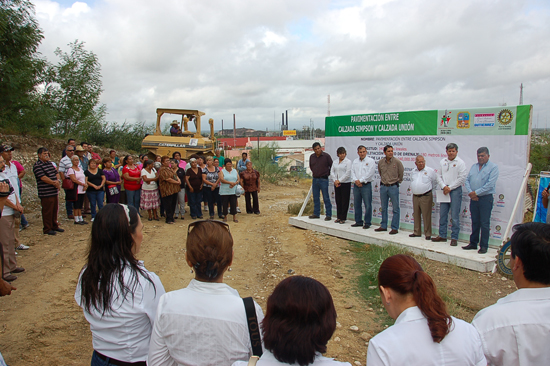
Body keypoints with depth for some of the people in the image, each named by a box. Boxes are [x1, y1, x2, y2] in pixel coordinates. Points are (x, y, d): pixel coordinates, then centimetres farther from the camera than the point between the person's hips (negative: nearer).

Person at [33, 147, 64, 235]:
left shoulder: (50, 163, 16)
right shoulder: (37, 165, -10)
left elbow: (56, 173, 15)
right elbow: (43, 177, -18)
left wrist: (57, 180, -5)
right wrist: (54, 183, -11)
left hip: (55, 191, 8)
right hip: (46, 193, -8)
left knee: (55, 210, 15)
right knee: (47, 211, -2)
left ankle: (54, 226, 27)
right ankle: (47, 229, 7)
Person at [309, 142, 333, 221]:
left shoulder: (326, 156, -8)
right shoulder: (312, 157, 7)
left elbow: (332, 166, 0)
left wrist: (328, 173, 6)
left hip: (323, 179, -5)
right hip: (315, 179, 5)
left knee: (326, 198, -3)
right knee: (315, 198, 11)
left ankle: (328, 215, 1)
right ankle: (316, 214, 21)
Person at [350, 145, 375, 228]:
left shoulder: (371, 161, -3)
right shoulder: (355, 161, 14)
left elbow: (369, 173, -11)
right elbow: (352, 172, 8)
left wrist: (360, 180, -11)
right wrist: (356, 181, -8)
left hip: (366, 185, -5)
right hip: (356, 185, 6)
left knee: (367, 205, -5)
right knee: (357, 204, 10)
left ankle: (367, 223, 3)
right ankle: (358, 221, 20)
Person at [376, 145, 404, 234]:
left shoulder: (397, 162, -9)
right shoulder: (380, 162, 1)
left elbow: (401, 173, 4)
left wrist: (398, 181, 11)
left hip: (393, 187, -4)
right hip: (383, 187, 4)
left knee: (395, 209, 0)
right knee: (383, 208, 12)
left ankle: (395, 228, 6)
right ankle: (383, 226, 22)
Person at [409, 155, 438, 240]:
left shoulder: (430, 171, -3)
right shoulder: (413, 172, 13)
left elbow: (435, 182, 5)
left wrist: (430, 189, 8)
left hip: (426, 196, -5)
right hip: (415, 196, 6)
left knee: (426, 216, -5)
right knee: (416, 215, 10)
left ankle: (428, 234, 3)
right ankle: (417, 232, 21)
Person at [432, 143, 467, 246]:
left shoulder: (460, 162, -3)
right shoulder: (442, 162, 11)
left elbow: (462, 178, -8)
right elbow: (439, 176, 10)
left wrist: (450, 187, -10)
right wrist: (444, 187, -5)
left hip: (455, 190, -5)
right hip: (444, 190, 5)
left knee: (455, 216, -3)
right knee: (442, 214, 8)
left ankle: (454, 238, 5)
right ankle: (442, 235, 18)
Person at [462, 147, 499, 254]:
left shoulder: (493, 167, -5)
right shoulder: (474, 166, 14)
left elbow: (490, 184, -14)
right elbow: (467, 180, 10)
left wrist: (476, 192, -13)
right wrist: (470, 193, -6)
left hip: (486, 198, -5)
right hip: (473, 198, 6)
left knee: (485, 224, -1)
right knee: (475, 222, 13)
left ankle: (484, 246, 6)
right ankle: (473, 243, 21)